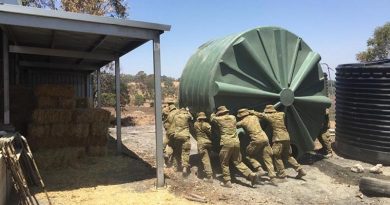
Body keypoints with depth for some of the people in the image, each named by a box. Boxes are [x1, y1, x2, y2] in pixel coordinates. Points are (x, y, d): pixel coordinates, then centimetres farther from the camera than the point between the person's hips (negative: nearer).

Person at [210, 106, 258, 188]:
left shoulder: (219, 119, 1)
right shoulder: (233, 117, 12)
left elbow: (212, 118, 21)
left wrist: (213, 114, 41)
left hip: (227, 143, -5)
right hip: (236, 142, 5)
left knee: (224, 163, 9)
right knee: (238, 162, 15)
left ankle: (227, 182, 9)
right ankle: (251, 175, 3)